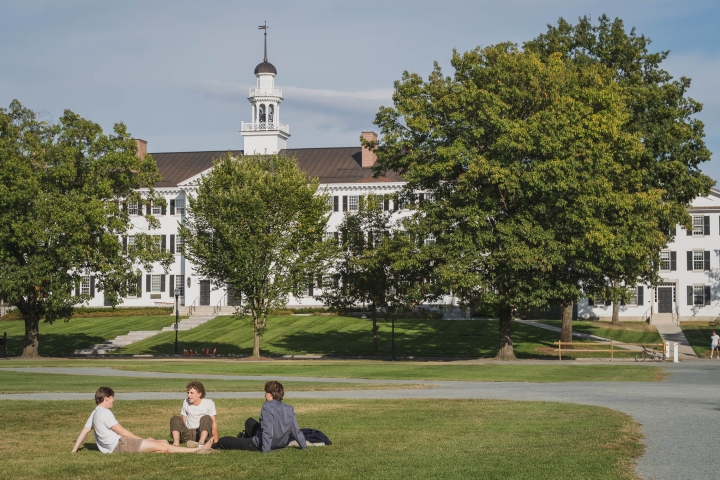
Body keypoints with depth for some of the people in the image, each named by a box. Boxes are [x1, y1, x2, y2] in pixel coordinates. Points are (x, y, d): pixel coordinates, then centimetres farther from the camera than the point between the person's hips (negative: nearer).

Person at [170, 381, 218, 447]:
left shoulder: (208, 403, -1)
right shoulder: (186, 402, 10)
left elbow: (213, 422, -6)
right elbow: (183, 420, 10)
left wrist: (215, 438, -16)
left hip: (203, 432, -3)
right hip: (188, 433, 3)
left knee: (206, 418, -28)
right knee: (175, 419, -14)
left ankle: (201, 443, -50)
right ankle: (176, 443, -39)